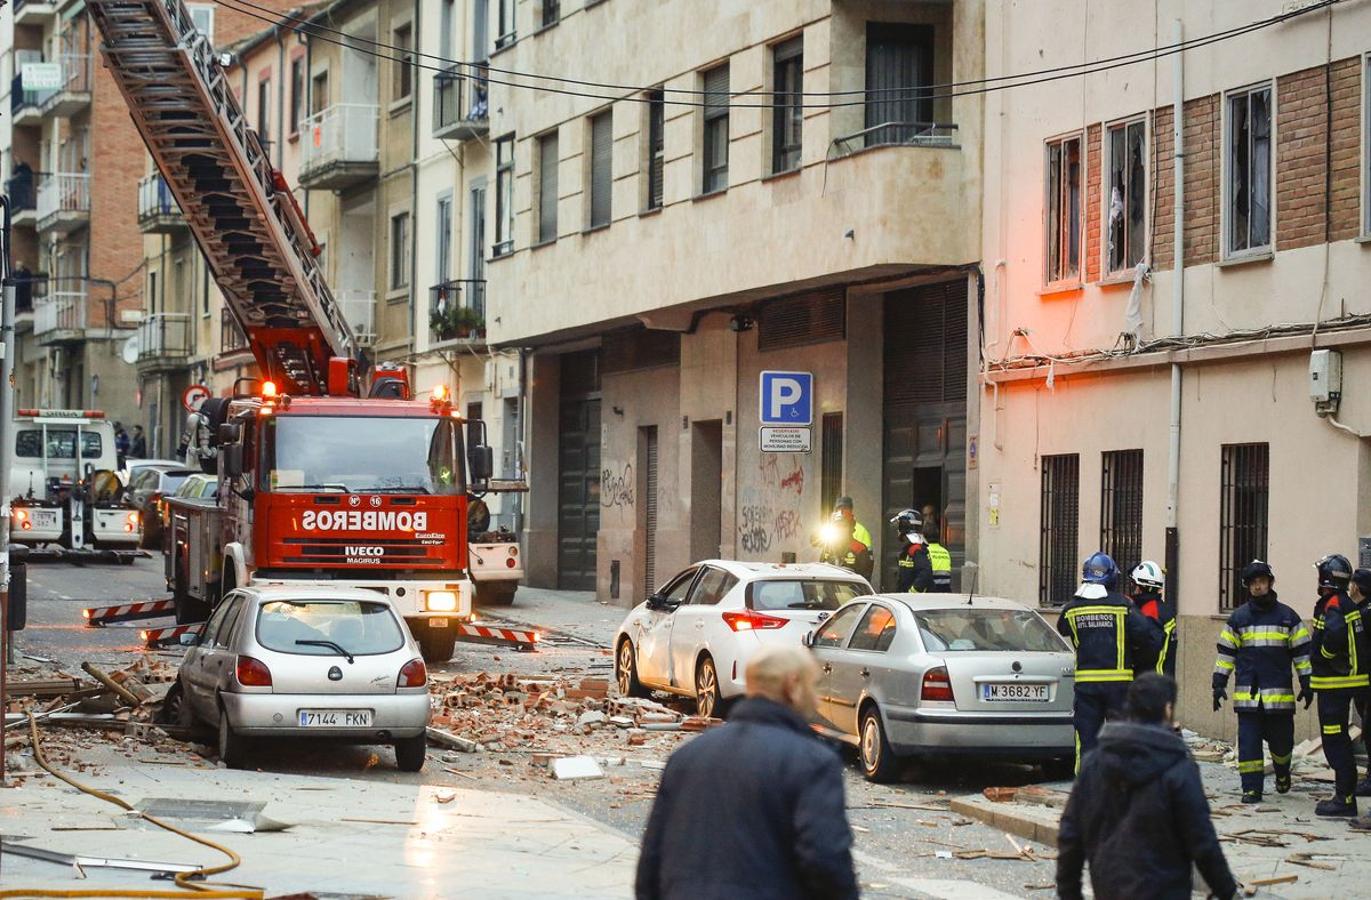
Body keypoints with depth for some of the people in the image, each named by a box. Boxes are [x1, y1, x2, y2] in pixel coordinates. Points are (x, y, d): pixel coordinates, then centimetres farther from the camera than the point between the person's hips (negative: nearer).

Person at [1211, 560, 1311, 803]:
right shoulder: (1238, 617, 8)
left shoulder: (1287, 616, 6)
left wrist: (1306, 683, 2)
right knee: (1248, 742, -4)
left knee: (1281, 739, 6)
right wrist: (1219, 684, 5)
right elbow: (1226, 652, 11)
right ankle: (1251, 788, 1)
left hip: (1279, 693, 0)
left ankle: (1282, 772, 35)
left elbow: (1302, 651, 8)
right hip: (1247, 693, 0)